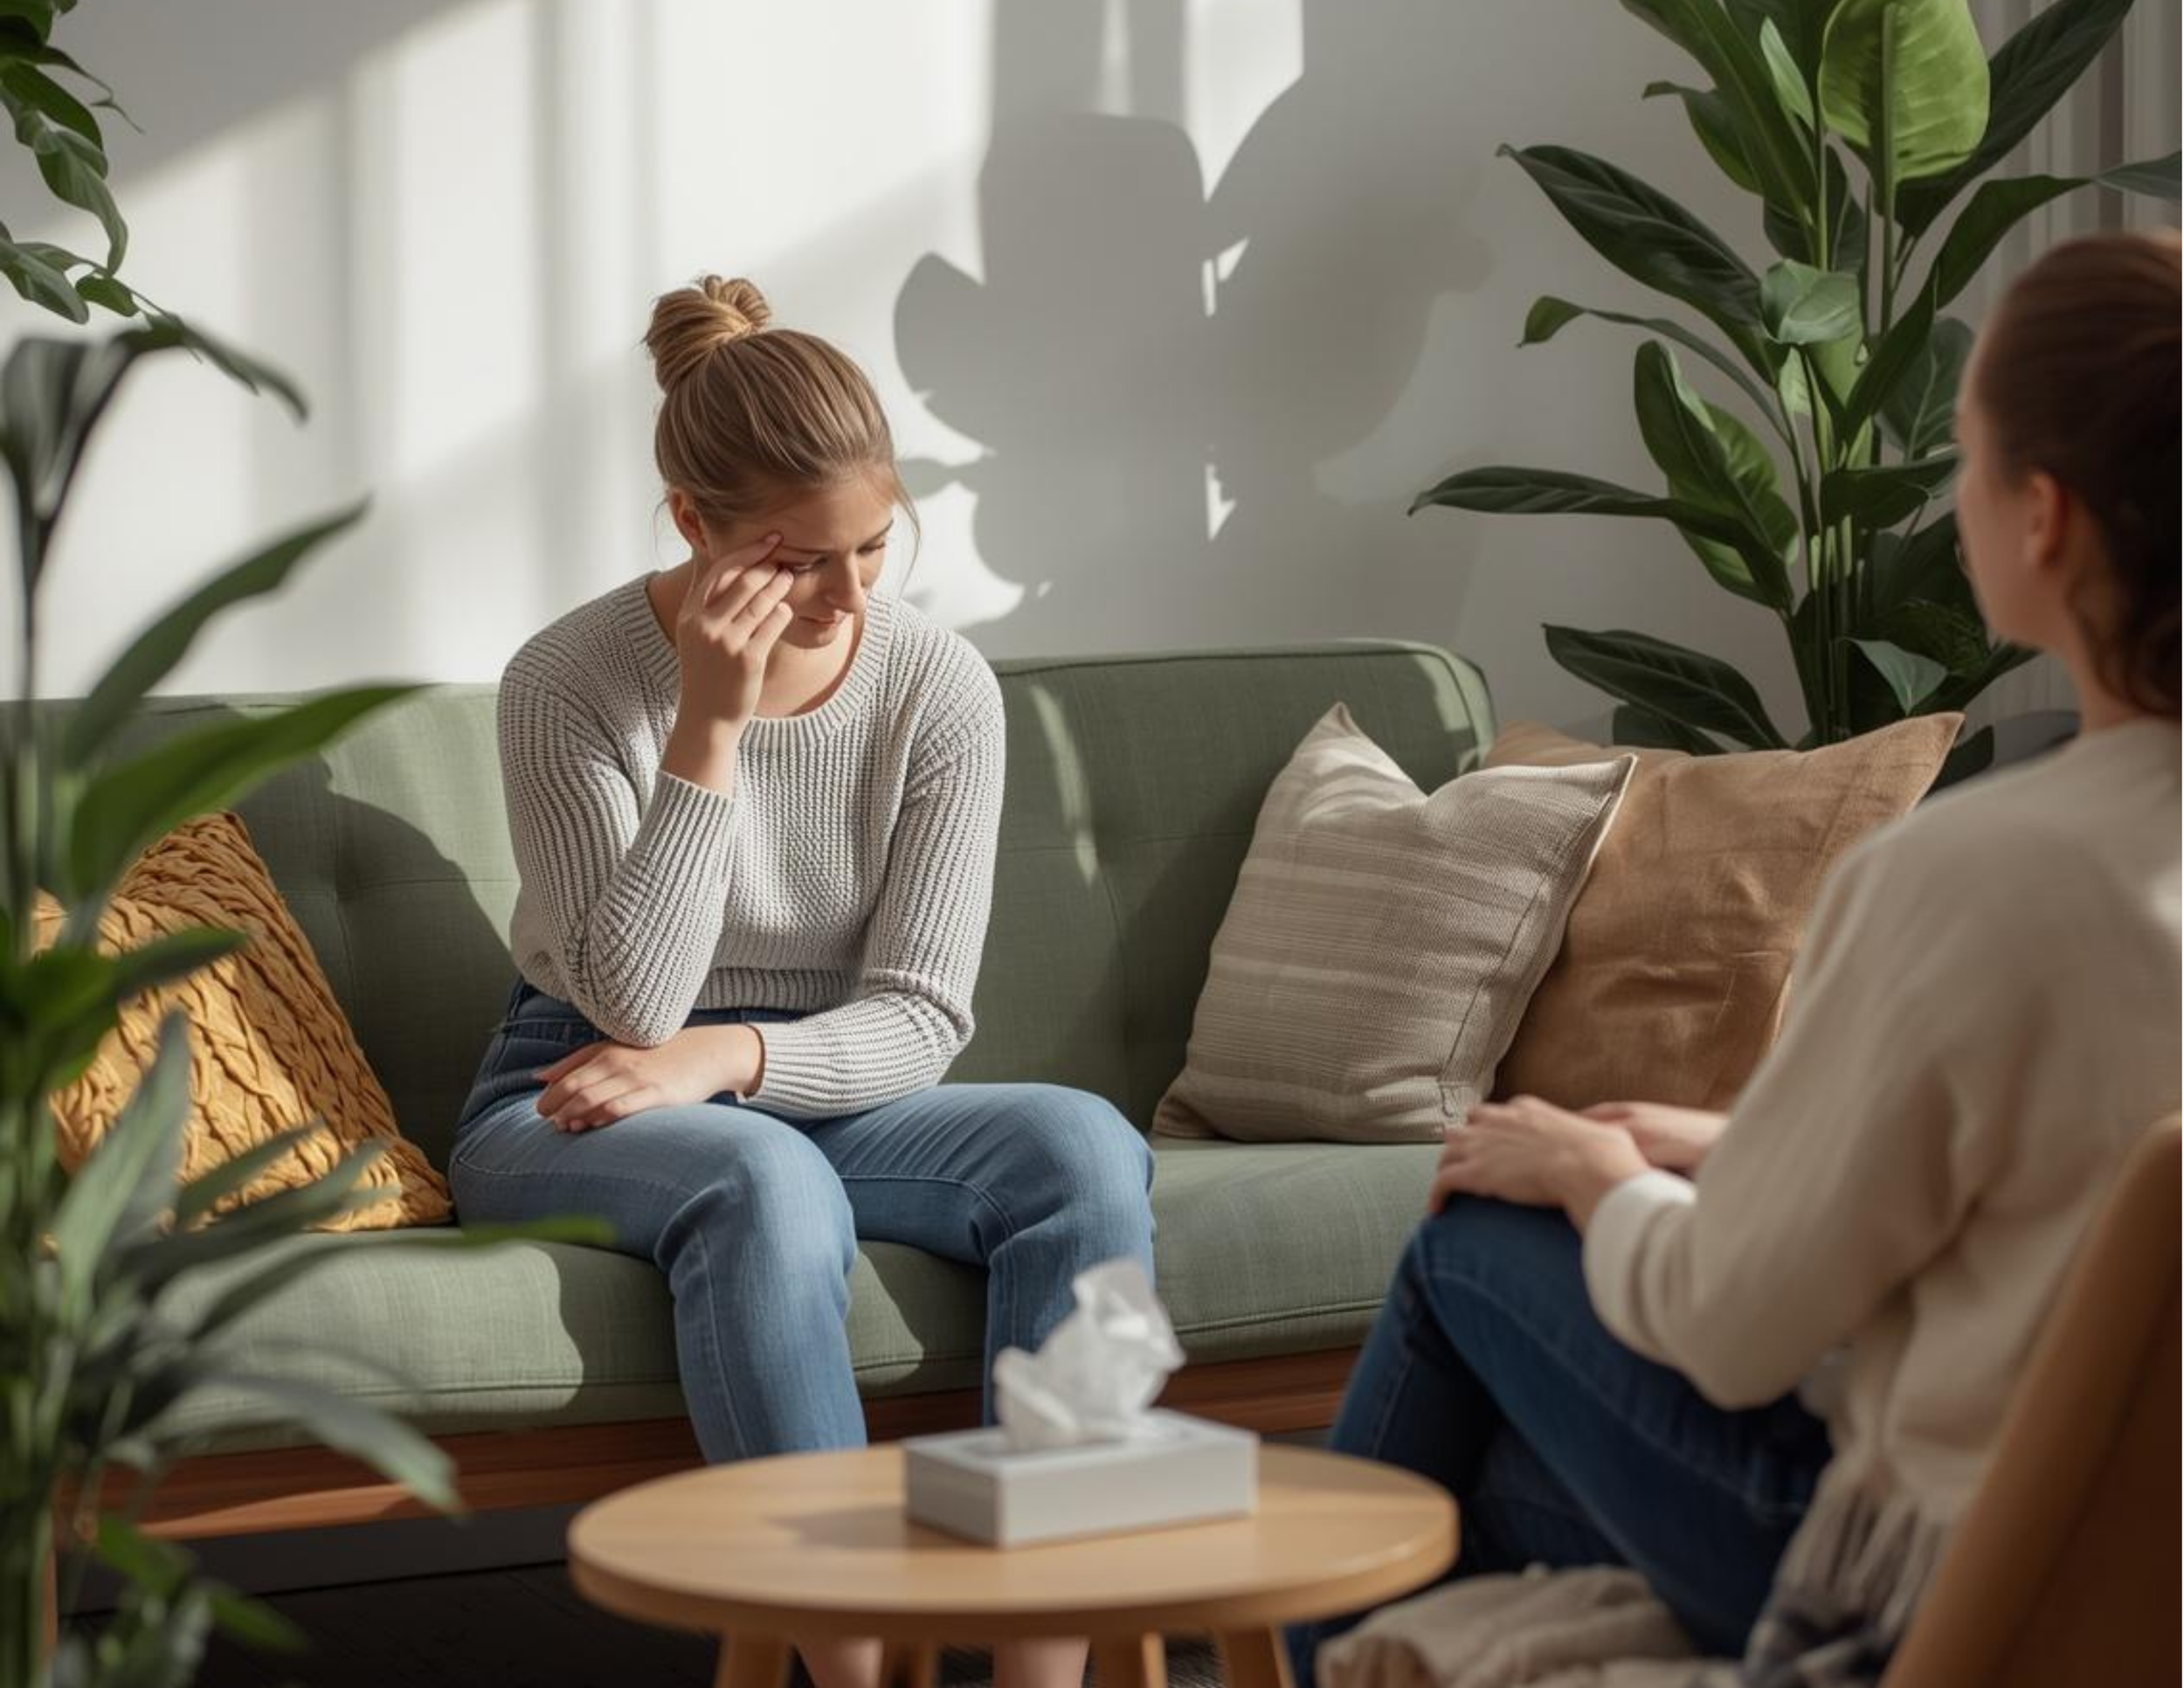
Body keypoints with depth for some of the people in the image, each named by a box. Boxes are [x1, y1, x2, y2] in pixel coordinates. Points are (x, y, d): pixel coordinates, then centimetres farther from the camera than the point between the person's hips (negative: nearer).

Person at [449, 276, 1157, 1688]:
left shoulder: (941, 688, -4)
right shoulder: (572, 684, -13)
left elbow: (922, 1018, -5)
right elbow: (632, 1003, -19)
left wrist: (730, 1054, -24)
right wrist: (710, 726, -24)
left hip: (824, 1094, 3)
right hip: (574, 1111, -3)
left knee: (1085, 1143, -25)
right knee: (767, 1180, -38)